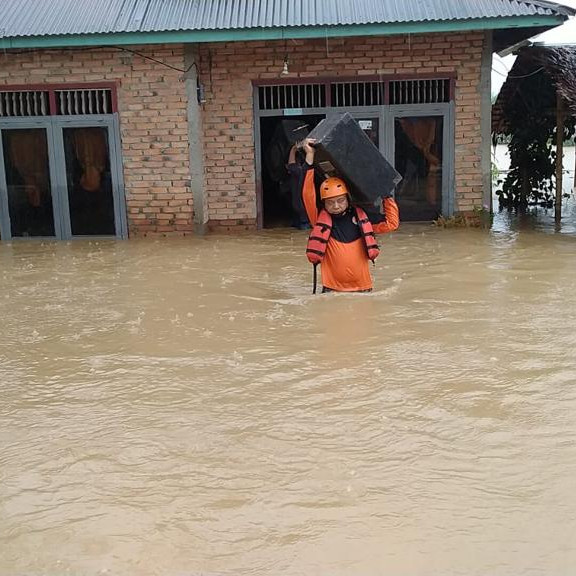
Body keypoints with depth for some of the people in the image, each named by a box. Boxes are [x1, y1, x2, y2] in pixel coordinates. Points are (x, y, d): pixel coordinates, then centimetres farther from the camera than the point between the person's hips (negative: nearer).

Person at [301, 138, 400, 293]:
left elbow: (391, 223, 8)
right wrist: (310, 156, -15)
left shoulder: (361, 216, 4)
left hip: (362, 288, 2)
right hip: (332, 290, -2)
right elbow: (308, 195, -12)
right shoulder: (321, 219, -2)